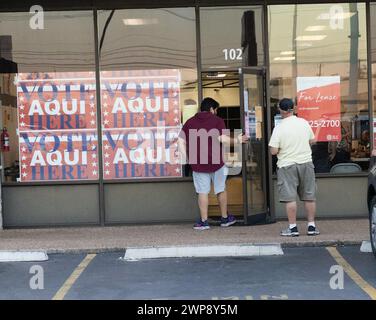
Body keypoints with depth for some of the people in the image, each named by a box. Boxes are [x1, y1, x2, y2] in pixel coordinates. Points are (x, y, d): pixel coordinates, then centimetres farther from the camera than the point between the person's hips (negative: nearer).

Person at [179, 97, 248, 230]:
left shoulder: (189, 122, 8)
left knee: (203, 192, 5)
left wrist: (188, 158, 5)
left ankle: (204, 221, 4)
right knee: (221, 190, 13)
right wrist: (237, 140, -2)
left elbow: (181, 141, 2)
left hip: (198, 164, 2)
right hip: (216, 162, -1)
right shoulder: (217, 121, -2)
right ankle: (225, 218, 23)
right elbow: (222, 138, -15)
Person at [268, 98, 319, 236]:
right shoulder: (304, 123, 1)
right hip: (306, 163, 4)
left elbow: (273, 151, -13)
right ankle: (311, 226, 14)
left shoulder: (279, 128, -11)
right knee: (309, 196, 10)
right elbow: (312, 140, 12)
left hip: (287, 165, -4)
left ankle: (293, 227, 1)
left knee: (290, 198, 0)